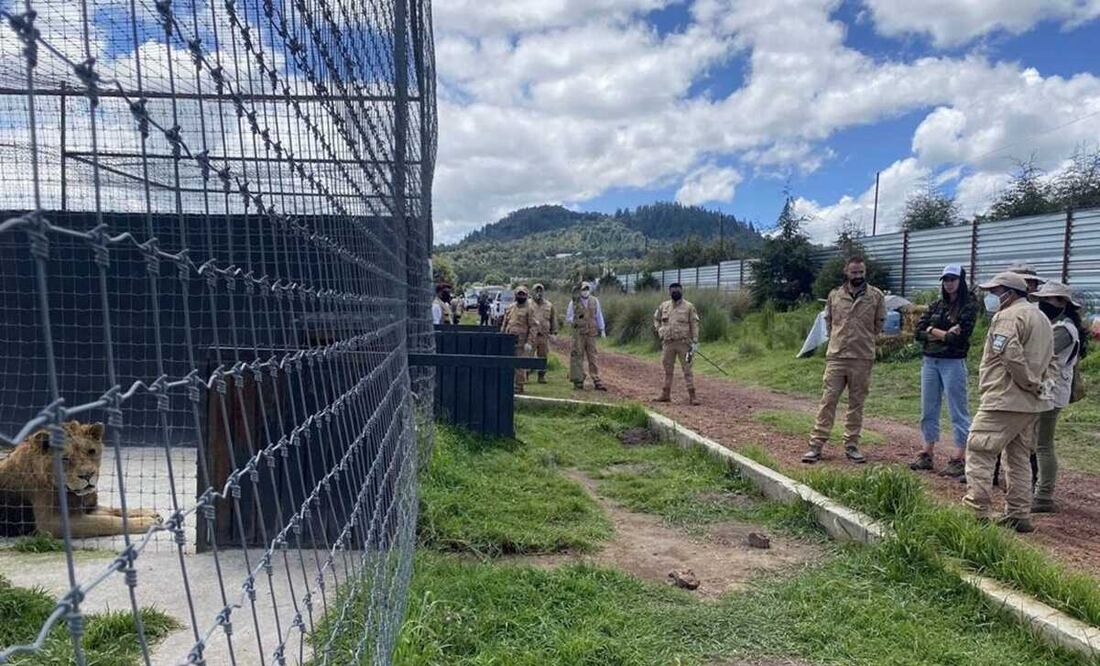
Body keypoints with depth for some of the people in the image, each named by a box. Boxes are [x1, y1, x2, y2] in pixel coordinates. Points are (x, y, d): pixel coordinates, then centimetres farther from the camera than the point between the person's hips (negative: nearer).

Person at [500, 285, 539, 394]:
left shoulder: (529, 310, -3)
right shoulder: (510, 308, 13)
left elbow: (534, 327, -8)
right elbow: (504, 324, 18)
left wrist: (529, 343, -15)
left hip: (521, 342, -5)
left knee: (520, 365, -2)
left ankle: (519, 387, 6)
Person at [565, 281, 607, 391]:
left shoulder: (595, 301, 8)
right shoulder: (574, 302, 0)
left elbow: (599, 316, 15)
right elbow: (568, 318, 6)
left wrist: (602, 329, 11)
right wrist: (576, 320, -14)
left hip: (591, 333, 2)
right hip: (578, 333, -2)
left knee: (593, 357, 2)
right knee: (577, 357, -1)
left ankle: (597, 381, 4)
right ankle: (578, 382, 6)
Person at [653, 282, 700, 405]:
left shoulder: (689, 307, -4)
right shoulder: (663, 306, 7)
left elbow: (694, 325, -5)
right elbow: (656, 318, 23)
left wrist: (695, 342, -10)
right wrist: (660, 330, 9)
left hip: (683, 343, -4)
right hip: (667, 343, 4)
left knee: (687, 370, -3)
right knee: (668, 370, 11)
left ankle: (692, 396, -1)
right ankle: (666, 394, 19)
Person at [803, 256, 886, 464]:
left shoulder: (876, 296, 1)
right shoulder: (834, 295, 5)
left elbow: (879, 323, 11)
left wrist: (865, 339, 12)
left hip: (862, 359, 0)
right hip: (836, 356, 0)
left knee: (856, 404, 8)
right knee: (828, 400, -1)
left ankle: (851, 446, 17)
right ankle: (816, 445, 2)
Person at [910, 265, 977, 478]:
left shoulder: (969, 306, -4)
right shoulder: (936, 305, 12)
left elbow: (958, 338, -15)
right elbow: (919, 331, 3)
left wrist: (933, 331, -6)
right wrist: (944, 334, -9)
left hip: (953, 363, -6)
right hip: (929, 362, 6)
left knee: (958, 411, -1)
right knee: (928, 410, 11)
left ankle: (959, 460, 3)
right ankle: (926, 455, 20)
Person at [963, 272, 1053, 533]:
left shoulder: (1008, 317, -12)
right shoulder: (1042, 318, 19)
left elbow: (1011, 355, -22)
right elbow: (1047, 358, 17)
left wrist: (1030, 384, -12)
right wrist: (1038, 385, 8)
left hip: (1005, 399, -10)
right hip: (1032, 404, 10)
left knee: (979, 451, -6)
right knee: (1018, 457, 16)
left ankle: (976, 511, -8)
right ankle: (1019, 515, 19)